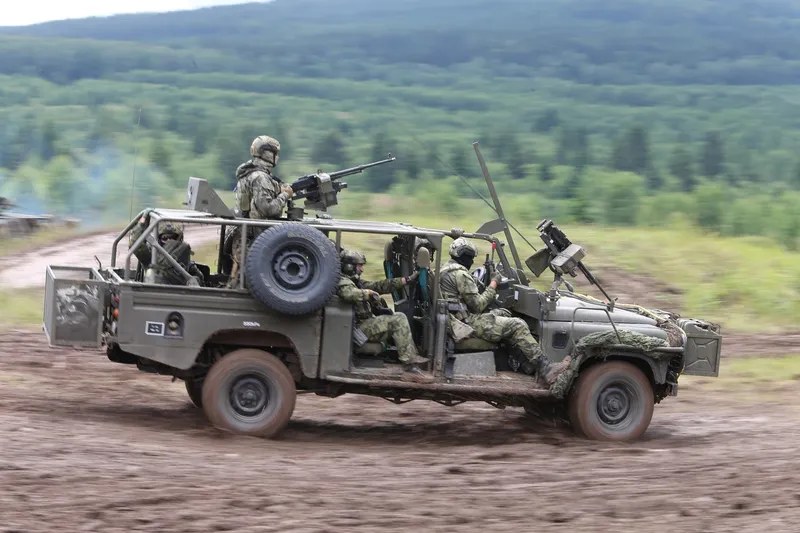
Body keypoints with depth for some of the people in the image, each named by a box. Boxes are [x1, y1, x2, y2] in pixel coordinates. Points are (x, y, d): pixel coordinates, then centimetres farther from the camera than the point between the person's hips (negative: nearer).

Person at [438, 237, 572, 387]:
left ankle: (527, 365, 15)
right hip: (467, 323, -11)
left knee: (503, 314, 22)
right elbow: (477, 305, -16)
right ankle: (546, 370, -13)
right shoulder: (460, 274, -17)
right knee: (517, 326, -11)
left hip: (455, 320, 11)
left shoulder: (445, 270, 15)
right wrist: (493, 285, -5)